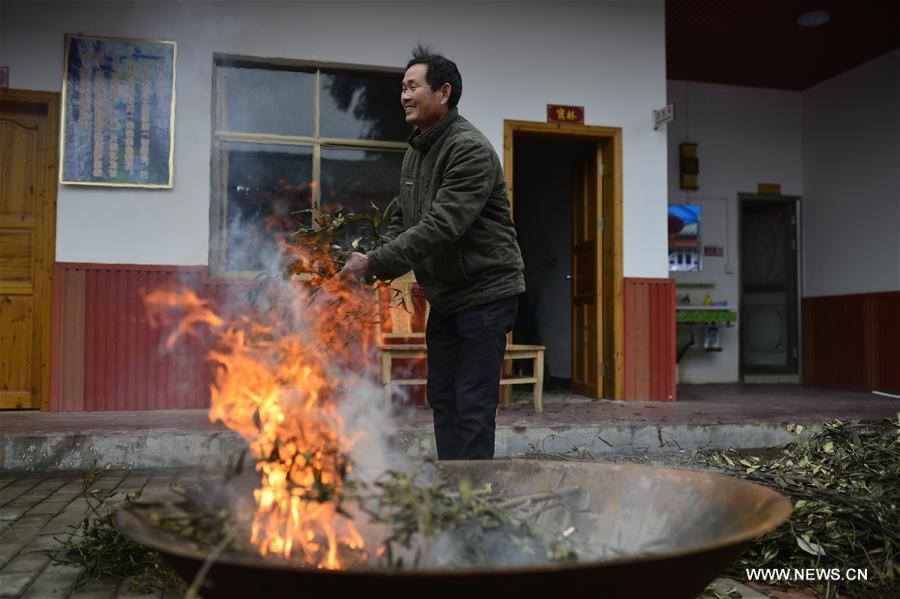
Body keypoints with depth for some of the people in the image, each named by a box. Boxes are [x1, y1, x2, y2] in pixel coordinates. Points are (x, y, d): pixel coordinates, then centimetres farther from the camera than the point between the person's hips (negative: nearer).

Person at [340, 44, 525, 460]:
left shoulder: (471, 149, -19)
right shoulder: (414, 153, 10)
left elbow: (442, 225, -28)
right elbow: (402, 221, 13)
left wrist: (374, 263, -28)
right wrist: (370, 265, -4)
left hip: (486, 293, -9)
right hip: (444, 297, 9)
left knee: (472, 407, -6)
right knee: (443, 399, 12)